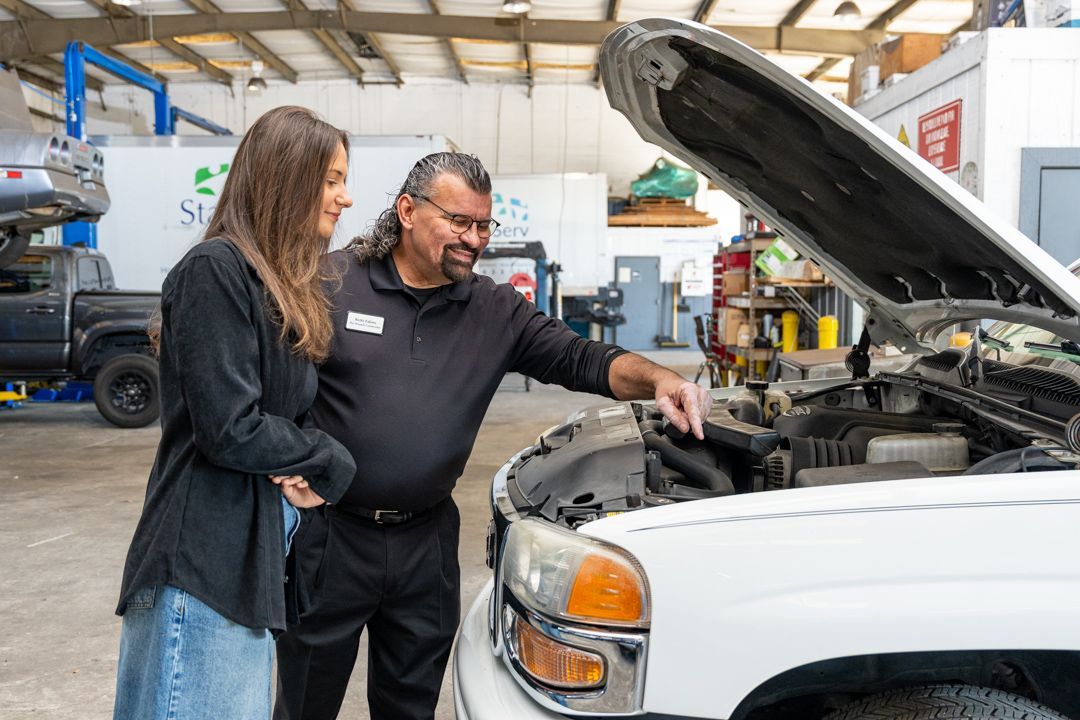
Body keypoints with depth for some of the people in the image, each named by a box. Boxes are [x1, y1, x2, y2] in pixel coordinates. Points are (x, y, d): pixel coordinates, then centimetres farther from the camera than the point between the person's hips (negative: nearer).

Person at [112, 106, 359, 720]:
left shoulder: (291, 285, 14)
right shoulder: (215, 270, -13)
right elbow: (229, 431, -19)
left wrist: (304, 468, -4)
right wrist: (331, 463, -6)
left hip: (260, 555, 9)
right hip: (203, 563, -9)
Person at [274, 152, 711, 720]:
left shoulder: (496, 311, 3)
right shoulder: (332, 283, -7)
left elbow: (582, 359, -2)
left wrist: (658, 380, -20)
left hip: (426, 542, 3)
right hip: (328, 532, -3)